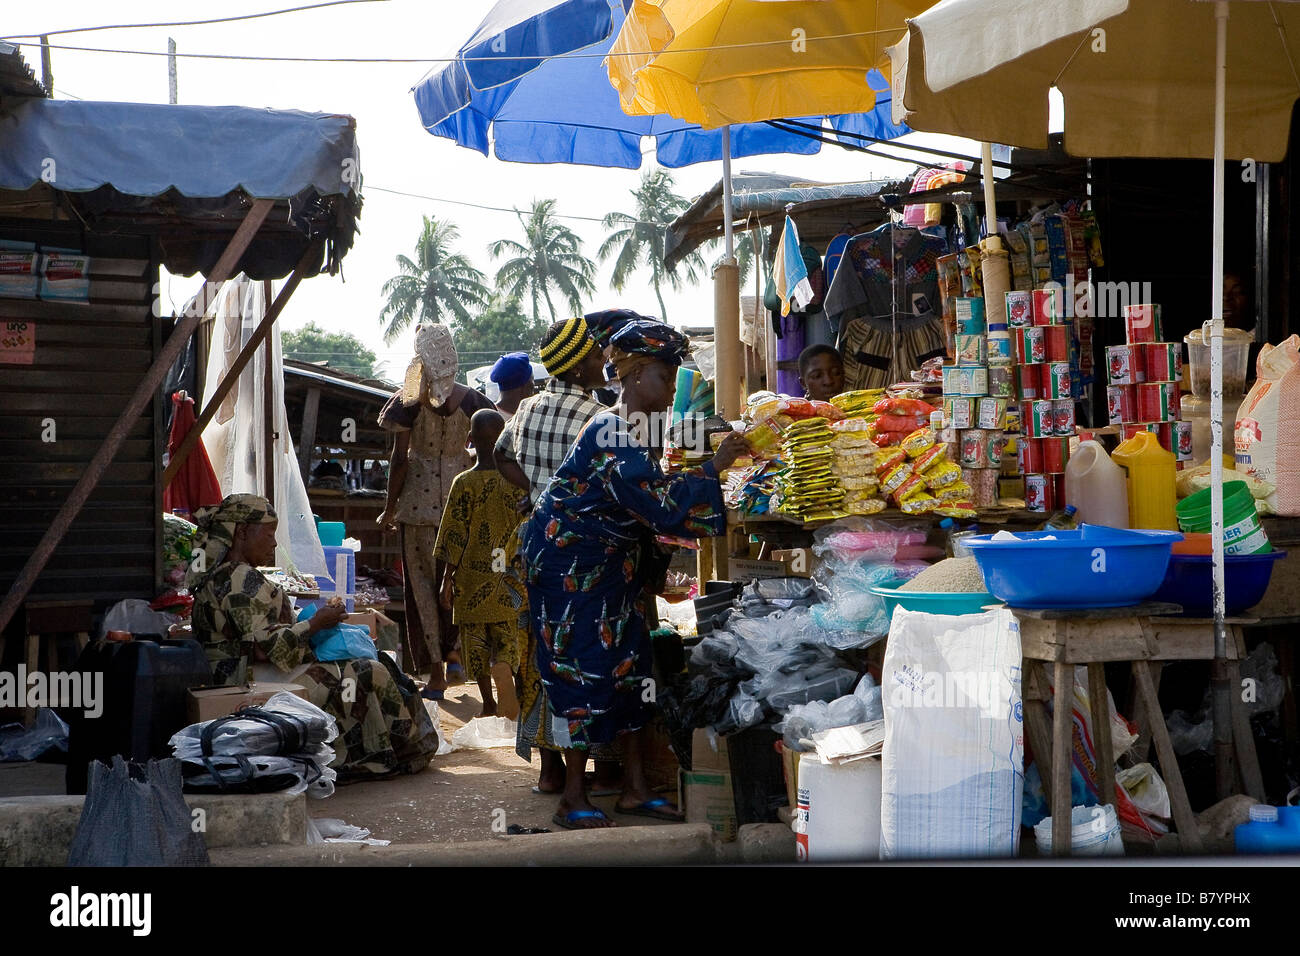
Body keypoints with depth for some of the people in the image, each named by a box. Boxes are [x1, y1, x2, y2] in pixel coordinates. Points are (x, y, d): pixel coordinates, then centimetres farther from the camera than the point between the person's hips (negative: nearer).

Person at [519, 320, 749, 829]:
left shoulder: (631, 427, 9)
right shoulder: (614, 434, -22)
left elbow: (644, 500, 18)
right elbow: (658, 503, -29)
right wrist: (712, 468, -27)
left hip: (609, 563, 10)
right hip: (570, 562, -10)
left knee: (629, 662, 8)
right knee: (582, 668, -6)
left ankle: (635, 788, 13)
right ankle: (573, 800, 2)